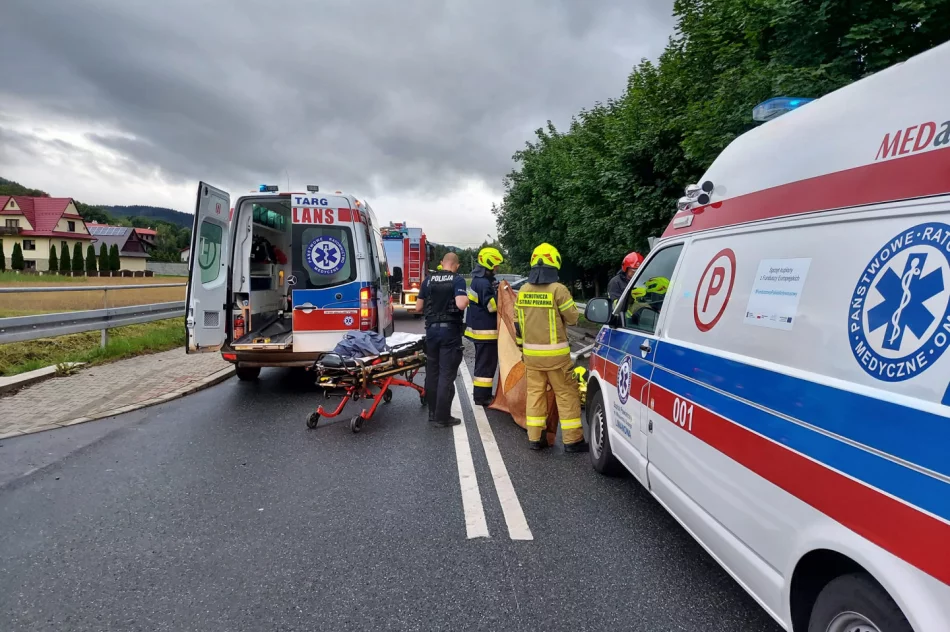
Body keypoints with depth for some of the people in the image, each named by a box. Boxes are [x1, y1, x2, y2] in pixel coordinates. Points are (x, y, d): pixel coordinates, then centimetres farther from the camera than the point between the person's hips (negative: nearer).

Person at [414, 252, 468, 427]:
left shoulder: (428, 280, 6)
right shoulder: (458, 280, -6)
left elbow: (418, 308, 7)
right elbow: (461, 304, -21)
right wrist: (467, 299, 0)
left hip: (432, 329, 4)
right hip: (450, 330, -4)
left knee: (432, 372, 14)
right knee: (447, 374, 1)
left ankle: (433, 412, 22)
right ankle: (442, 416, 4)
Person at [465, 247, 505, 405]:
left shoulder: (481, 280, 15)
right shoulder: (483, 282, -19)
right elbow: (491, 305, -23)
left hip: (481, 328, 11)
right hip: (485, 330, -11)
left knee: (483, 362, 18)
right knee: (486, 363, -5)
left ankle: (481, 393, 27)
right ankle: (481, 396, 0)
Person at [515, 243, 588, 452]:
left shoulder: (523, 290, 4)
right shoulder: (558, 289, -14)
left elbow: (518, 322, 11)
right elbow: (572, 318, -7)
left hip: (531, 353, 5)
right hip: (555, 353, -5)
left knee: (535, 393, 12)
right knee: (567, 395, 4)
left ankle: (534, 438, 16)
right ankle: (572, 440, 8)